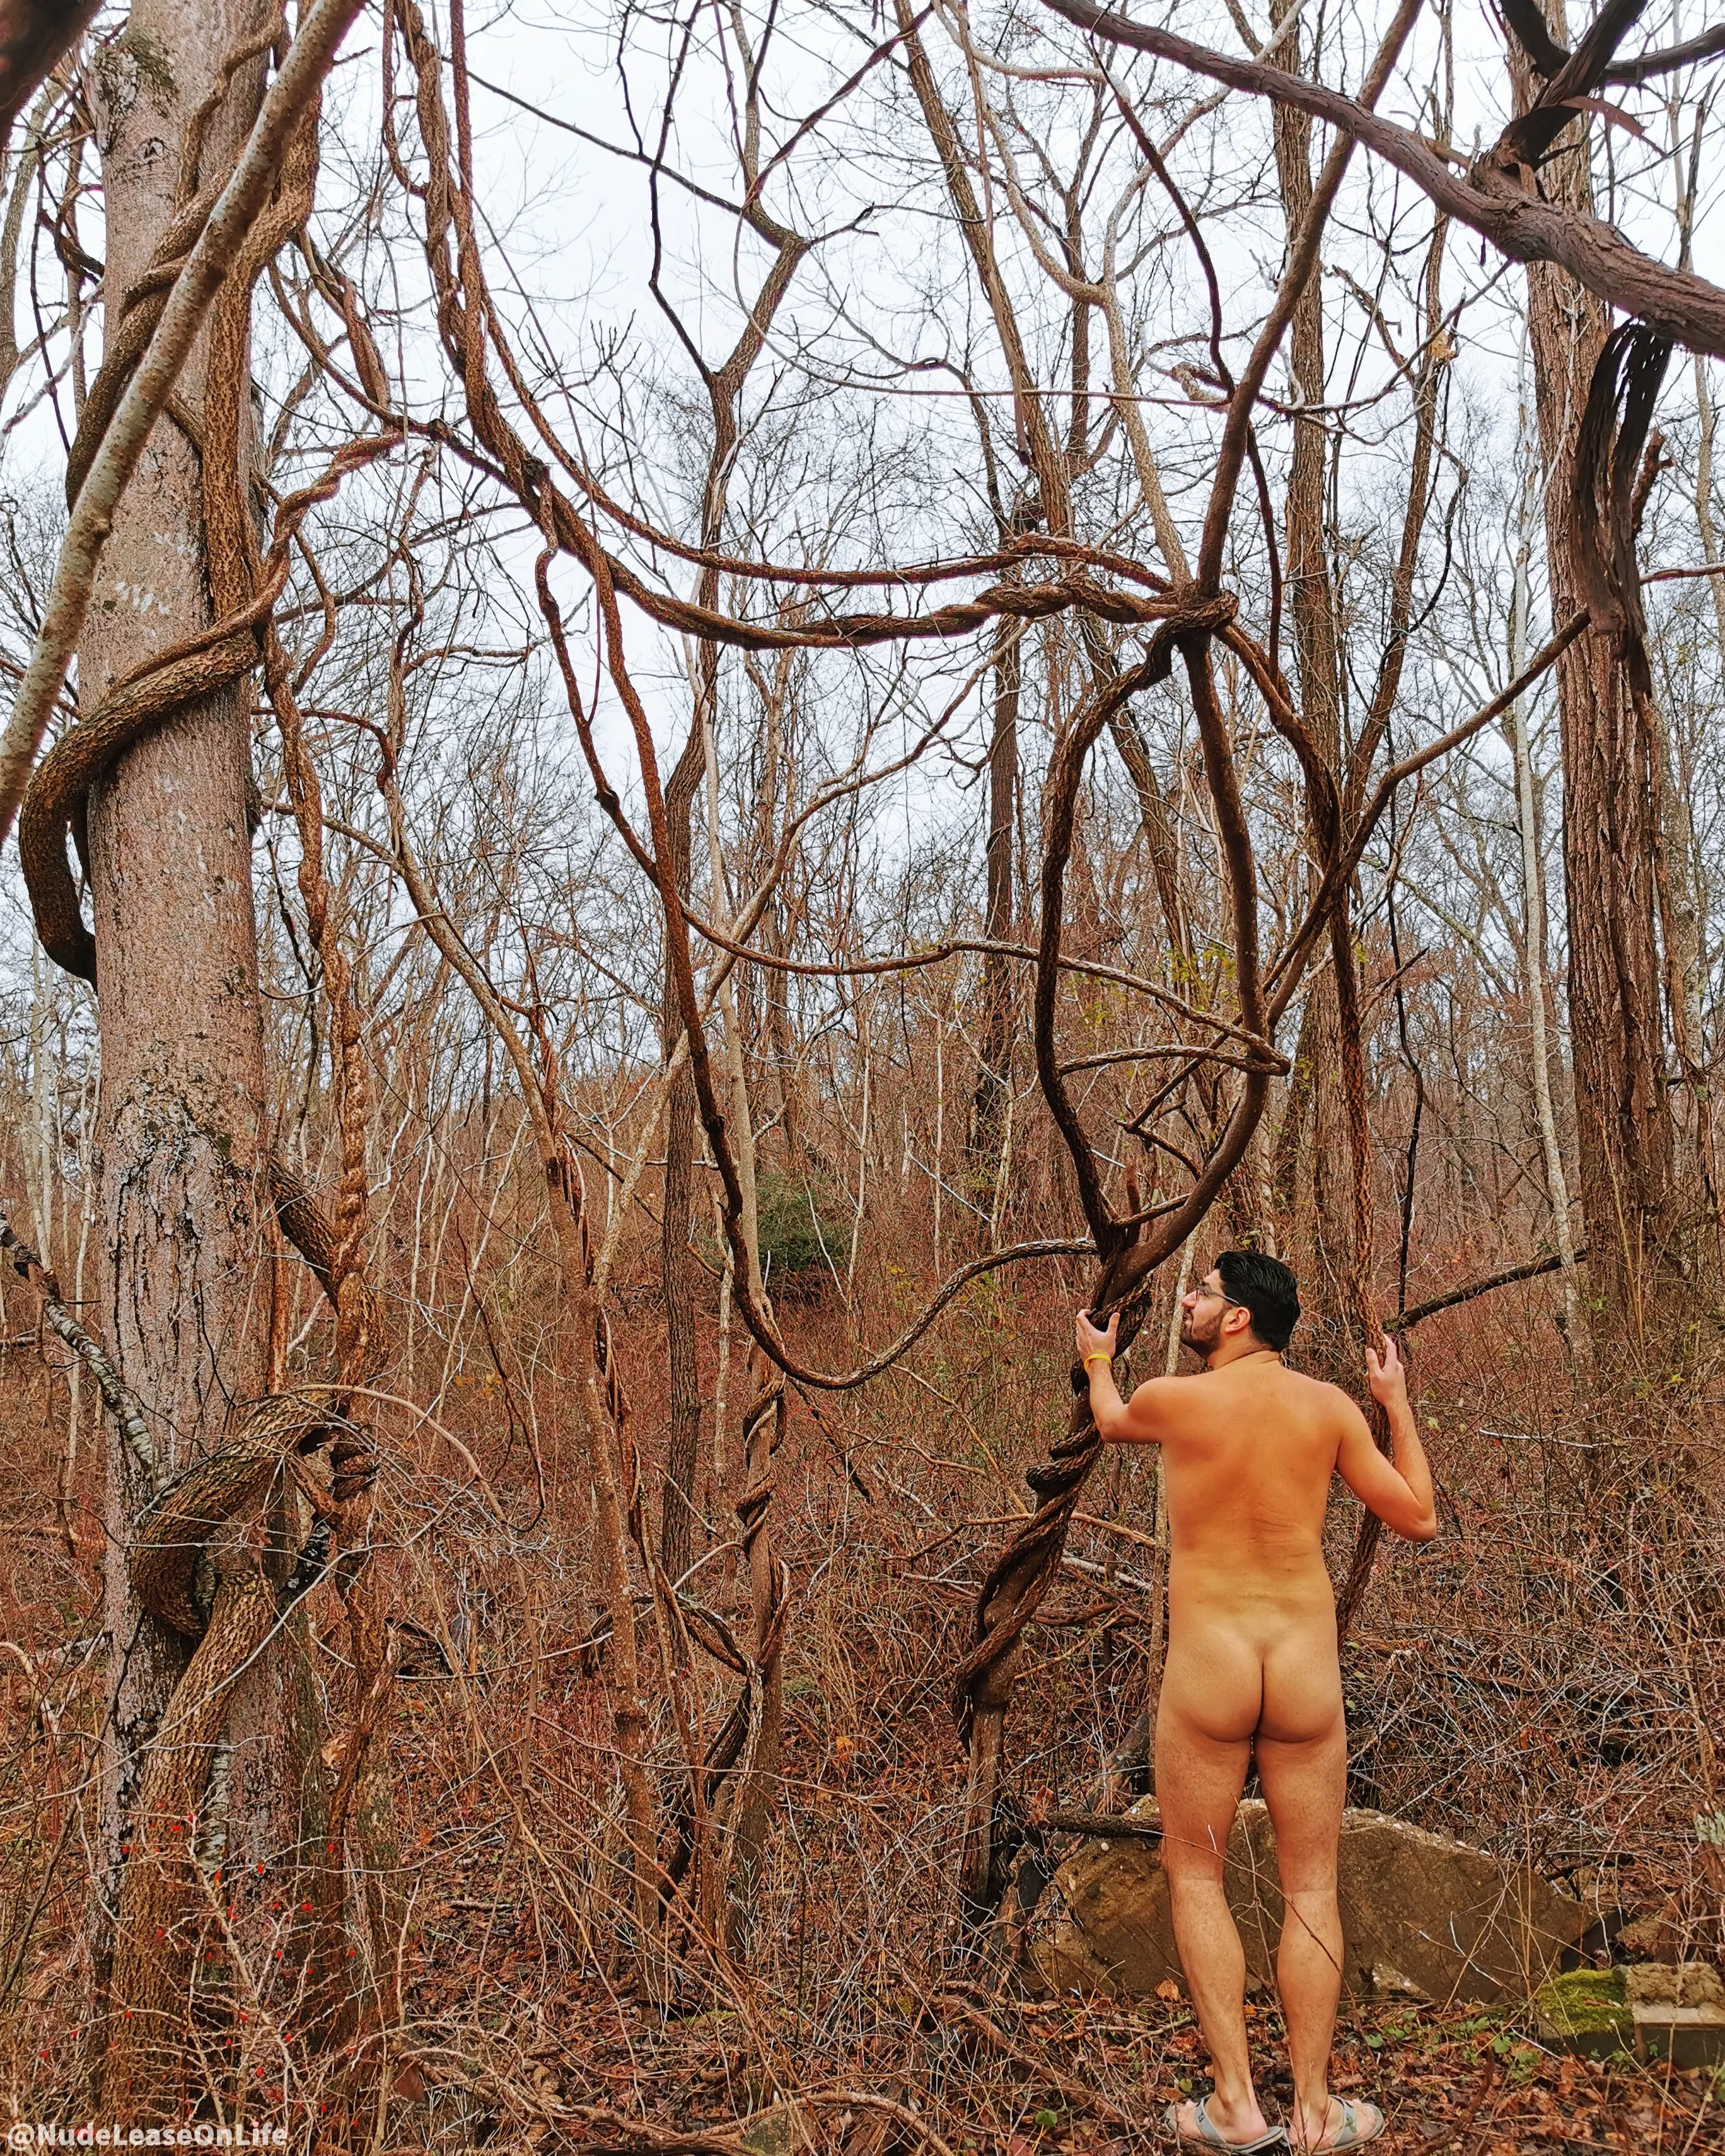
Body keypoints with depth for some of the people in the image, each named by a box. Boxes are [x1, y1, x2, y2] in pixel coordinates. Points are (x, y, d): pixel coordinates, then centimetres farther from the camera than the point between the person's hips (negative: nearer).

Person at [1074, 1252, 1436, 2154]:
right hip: (1307, 1665, 2)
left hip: (1207, 1663, -2)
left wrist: (1098, 1361, 38)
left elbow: (1110, 1422, 18)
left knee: (1195, 1875, 13)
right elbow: (1418, 1519, 5)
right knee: (1311, 1888, 13)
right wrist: (1398, 1407, 16)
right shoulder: (1330, 1406, -2)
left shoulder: (1172, 1399, -7)